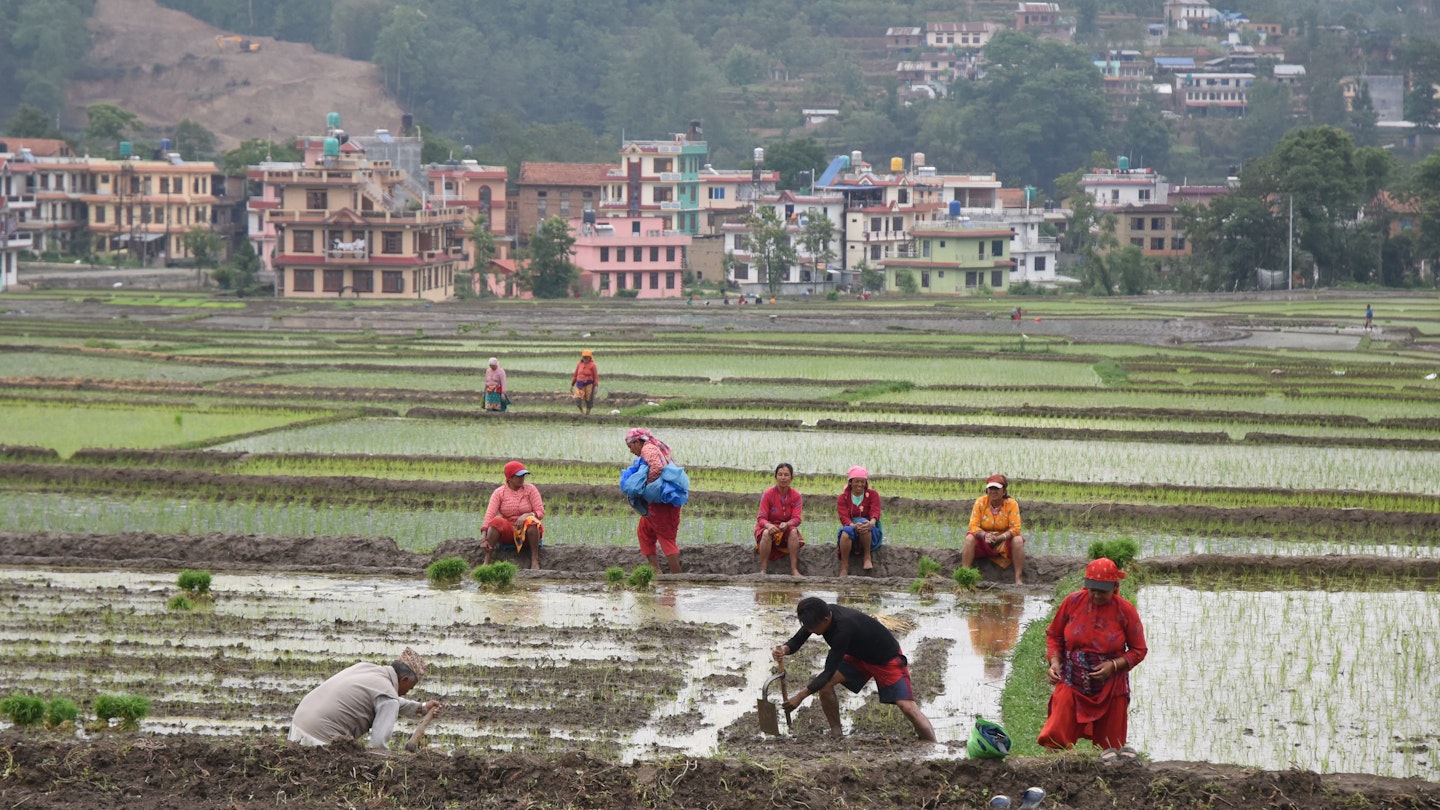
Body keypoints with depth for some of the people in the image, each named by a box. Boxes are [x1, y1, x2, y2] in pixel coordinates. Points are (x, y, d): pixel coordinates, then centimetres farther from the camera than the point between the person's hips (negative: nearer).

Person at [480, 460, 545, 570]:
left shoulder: (530, 489, -2)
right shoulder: (499, 492, -3)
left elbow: (541, 513, -8)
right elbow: (489, 515, -15)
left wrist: (527, 515, -29)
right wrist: (483, 536, -29)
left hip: (527, 532, -1)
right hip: (508, 532, 1)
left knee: (531, 520, -32)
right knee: (497, 521, -29)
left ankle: (535, 561, -32)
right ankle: (487, 561, -33)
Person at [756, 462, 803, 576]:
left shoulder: (796, 496, -5)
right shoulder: (768, 494, -11)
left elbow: (796, 519, -14)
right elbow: (761, 518, -15)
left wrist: (786, 524, -38)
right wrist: (769, 525, -39)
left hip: (787, 529, 2)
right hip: (767, 527, -2)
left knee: (794, 531, -31)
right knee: (767, 533, -36)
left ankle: (794, 570, -31)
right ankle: (763, 570, -35)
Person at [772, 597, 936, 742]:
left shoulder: (843, 628, -39)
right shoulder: (820, 615, -18)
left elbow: (829, 672, -34)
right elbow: (796, 641, -9)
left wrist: (800, 696, -31)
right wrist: (784, 650, -34)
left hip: (887, 659, -8)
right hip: (859, 656, 8)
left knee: (907, 707, -19)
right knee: (825, 684, -12)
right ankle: (836, 735, 1)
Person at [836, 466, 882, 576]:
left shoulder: (873, 495, 4)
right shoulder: (843, 498, 4)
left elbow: (875, 513, -13)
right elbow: (844, 517, -12)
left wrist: (871, 523, -39)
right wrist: (854, 526, -36)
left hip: (871, 535, 0)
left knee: (863, 522, -35)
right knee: (846, 531, -36)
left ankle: (867, 557, -23)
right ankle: (844, 568, -35)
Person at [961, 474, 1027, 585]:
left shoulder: (1011, 504, -11)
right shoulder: (980, 502, -8)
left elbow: (1015, 528, -16)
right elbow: (973, 526, -12)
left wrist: (1001, 537, -35)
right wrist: (985, 535, -33)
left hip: (1004, 543, -1)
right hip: (983, 543, 1)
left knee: (1018, 540, -29)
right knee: (969, 538, -27)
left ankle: (1019, 579, -28)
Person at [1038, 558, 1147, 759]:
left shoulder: (1125, 611, -7)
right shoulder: (1072, 602, -5)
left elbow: (1138, 650, 0)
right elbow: (1054, 635, 7)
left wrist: (1114, 665, -16)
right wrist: (1054, 662, -10)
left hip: (1110, 691, -1)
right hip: (1072, 686, 1)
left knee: (1108, 747, 8)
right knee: (1055, 742, -11)